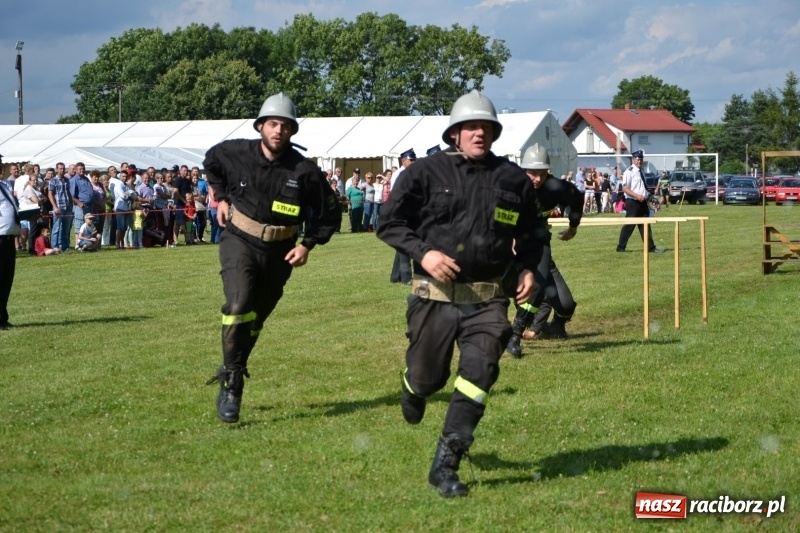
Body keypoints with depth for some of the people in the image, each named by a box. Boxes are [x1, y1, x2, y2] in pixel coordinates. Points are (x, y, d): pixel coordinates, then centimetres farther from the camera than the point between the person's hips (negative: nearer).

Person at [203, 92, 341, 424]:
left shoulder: (305, 172, -14)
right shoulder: (236, 153, -11)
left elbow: (329, 213, -1)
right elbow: (211, 161, 14)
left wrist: (308, 245, -9)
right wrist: (222, 197, 7)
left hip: (278, 252, 2)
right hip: (239, 241, -2)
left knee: (255, 319, 15)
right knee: (239, 305, -25)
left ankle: (231, 372, 39)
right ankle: (231, 385, -19)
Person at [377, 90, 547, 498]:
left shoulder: (513, 180, 7)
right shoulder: (426, 172, -1)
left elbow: (531, 232, 21)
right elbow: (389, 223, 0)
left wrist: (527, 268, 4)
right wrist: (422, 252, -15)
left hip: (488, 300, 1)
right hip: (434, 295, -1)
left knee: (479, 372, -15)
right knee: (428, 377, 10)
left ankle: (445, 465, -10)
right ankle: (412, 389, 51)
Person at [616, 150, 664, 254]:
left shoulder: (641, 171, 15)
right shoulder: (629, 172, -11)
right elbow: (624, 188, -18)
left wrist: (645, 197, 16)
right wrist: (637, 195, -26)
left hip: (642, 202, 8)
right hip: (632, 202, -8)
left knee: (645, 225, 8)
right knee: (629, 226, -4)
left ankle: (651, 247, 10)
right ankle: (621, 248, 3)